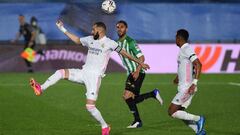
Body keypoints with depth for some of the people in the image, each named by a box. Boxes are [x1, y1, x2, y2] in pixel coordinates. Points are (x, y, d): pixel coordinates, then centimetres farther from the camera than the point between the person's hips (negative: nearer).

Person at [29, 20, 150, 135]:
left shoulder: (109, 43, -7)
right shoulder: (90, 40, 11)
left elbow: (123, 52, -4)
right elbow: (77, 40, 28)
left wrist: (139, 62, -3)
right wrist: (62, 29, 28)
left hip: (95, 76, -6)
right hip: (83, 73, 6)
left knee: (90, 106, -11)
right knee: (61, 72, -11)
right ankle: (40, 89, -10)